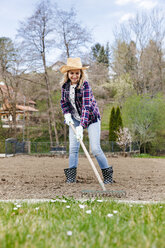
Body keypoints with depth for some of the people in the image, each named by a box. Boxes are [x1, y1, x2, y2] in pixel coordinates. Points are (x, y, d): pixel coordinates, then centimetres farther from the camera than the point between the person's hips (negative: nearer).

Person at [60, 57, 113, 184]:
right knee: (73, 147, -1)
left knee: (95, 148, -10)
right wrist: (67, 114, -8)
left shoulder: (85, 85, -24)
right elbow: (63, 102, 11)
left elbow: (86, 106, -32)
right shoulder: (65, 85, -5)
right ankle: (71, 176, 10)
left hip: (91, 118, -5)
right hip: (75, 118, 5)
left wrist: (81, 126, -41)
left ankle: (108, 174, 8)